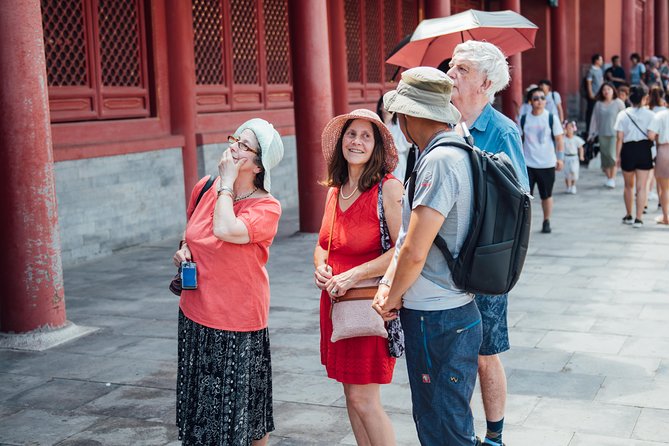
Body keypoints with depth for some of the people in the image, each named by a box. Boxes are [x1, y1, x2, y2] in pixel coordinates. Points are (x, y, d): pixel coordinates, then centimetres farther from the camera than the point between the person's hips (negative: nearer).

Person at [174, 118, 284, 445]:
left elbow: (225, 230, -32)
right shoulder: (204, 188, 2)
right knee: (202, 402, 17)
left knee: (242, 407, 9)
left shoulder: (267, 207, -15)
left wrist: (227, 182, -20)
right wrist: (184, 247, 1)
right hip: (195, 315, 5)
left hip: (239, 322, -5)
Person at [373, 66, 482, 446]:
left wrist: (391, 299, -7)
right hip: (456, 314, 10)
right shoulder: (456, 153, 11)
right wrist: (388, 284, 4)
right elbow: (409, 235, 15)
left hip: (438, 323, -10)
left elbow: (414, 252, -24)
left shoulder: (439, 161, -20)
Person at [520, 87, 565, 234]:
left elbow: (559, 140, 2)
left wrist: (560, 158, -4)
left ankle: (546, 222, 26)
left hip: (547, 164, 0)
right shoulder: (524, 118, 1)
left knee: (547, 195, 11)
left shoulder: (551, 118, -1)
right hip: (527, 164, 0)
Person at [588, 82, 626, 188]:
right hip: (602, 134, 4)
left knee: (612, 155, -10)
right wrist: (592, 133, 9)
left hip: (615, 133, -4)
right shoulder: (598, 104, 8)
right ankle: (608, 178, 17)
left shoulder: (618, 103, -2)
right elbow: (594, 118, 10)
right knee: (605, 156, 6)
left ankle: (612, 179, -3)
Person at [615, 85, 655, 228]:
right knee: (642, 187, 3)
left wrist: (617, 156, 0)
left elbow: (619, 138, -5)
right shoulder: (649, 114, -4)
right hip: (644, 150, -1)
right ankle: (638, 219, -2)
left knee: (629, 186, 18)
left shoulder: (623, 114, -2)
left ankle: (628, 216, 29)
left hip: (628, 150, 1)